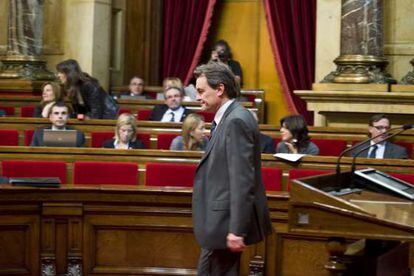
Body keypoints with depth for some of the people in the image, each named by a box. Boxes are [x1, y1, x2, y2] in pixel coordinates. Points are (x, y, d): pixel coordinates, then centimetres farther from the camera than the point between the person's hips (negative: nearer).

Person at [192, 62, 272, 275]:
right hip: (222, 219, 10)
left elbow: (242, 180, -23)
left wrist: (236, 230, -24)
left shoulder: (236, 121, -17)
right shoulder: (226, 118, 13)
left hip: (227, 222, -10)